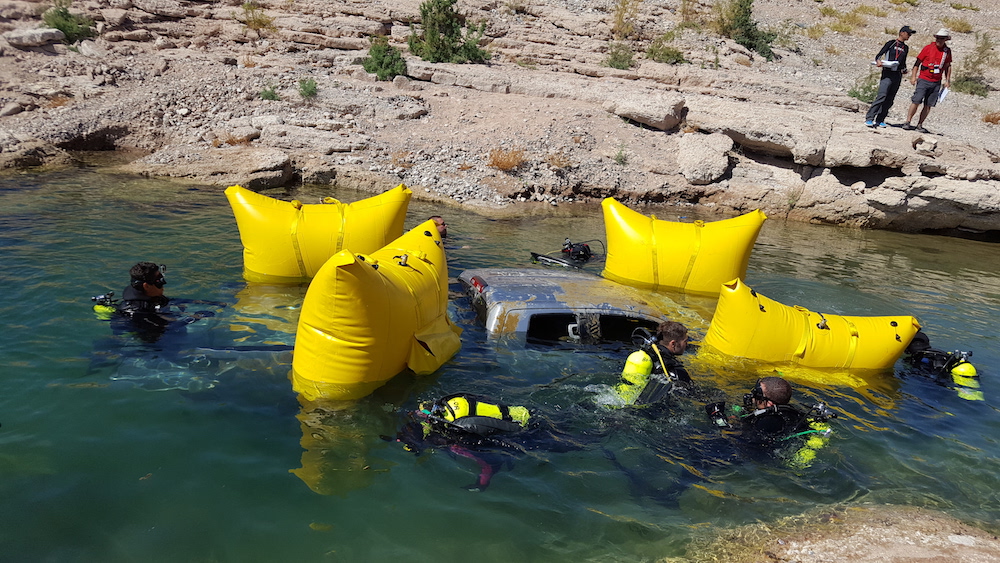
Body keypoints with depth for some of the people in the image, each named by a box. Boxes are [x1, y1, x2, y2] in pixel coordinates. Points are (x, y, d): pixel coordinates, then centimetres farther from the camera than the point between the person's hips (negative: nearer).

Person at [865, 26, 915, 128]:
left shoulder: (906, 48, 20)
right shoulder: (891, 43, 3)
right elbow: (879, 55, -1)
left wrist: (904, 69, 13)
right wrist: (878, 61, -21)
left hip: (897, 76, 6)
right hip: (887, 73, -6)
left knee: (889, 100, 1)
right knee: (882, 96, -19)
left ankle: (880, 120, 4)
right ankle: (869, 118, -20)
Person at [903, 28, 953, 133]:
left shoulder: (947, 51, 9)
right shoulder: (928, 48, -1)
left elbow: (947, 66, 20)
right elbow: (917, 63, 3)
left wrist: (947, 80, 15)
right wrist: (913, 76, -6)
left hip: (936, 83, 3)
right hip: (924, 80, -3)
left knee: (928, 105, 2)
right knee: (916, 101, -12)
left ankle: (920, 125, 8)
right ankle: (907, 122, -4)